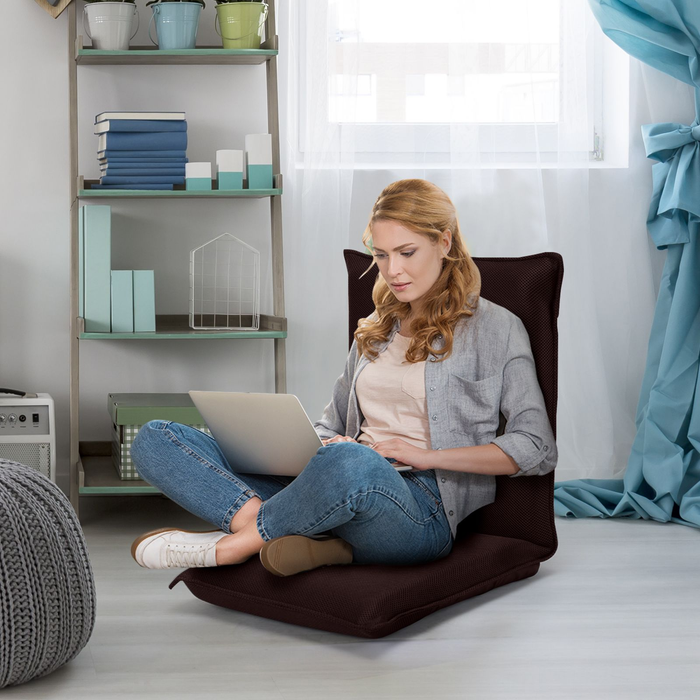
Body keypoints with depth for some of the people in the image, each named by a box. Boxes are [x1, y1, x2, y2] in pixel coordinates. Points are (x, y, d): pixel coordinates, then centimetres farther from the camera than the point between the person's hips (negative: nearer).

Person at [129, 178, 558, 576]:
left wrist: (427, 455, -9)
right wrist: (323, 443, 2)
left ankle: (235, 543, -20)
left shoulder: (495, 328, 5)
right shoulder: (376, 330, 25)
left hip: (422, 508, -6)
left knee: (350, 463, -45)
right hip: (342, 491, 7)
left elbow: (537, 450, -2)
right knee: (155, 439, -6)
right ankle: (258, 519, -29)